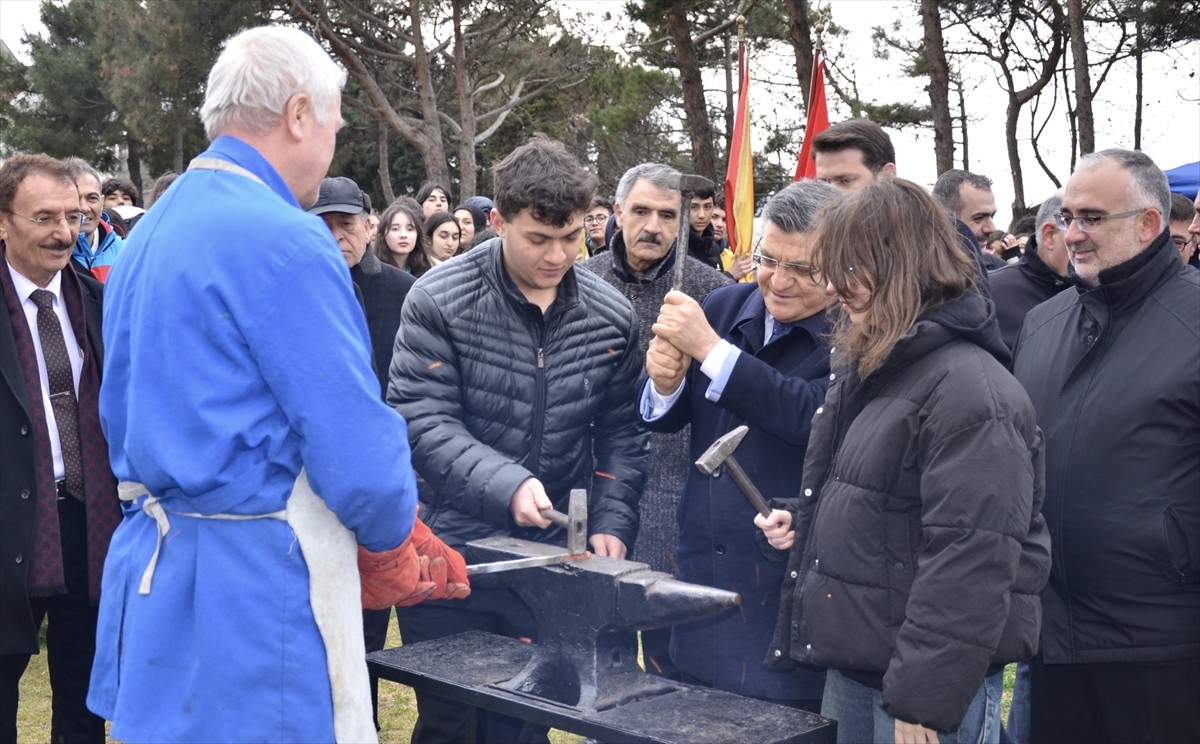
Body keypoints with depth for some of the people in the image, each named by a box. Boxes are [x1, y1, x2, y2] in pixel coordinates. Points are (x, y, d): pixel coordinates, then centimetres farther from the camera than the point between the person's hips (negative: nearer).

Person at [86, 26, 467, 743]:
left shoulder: (148, 235, 11)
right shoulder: (285, 239, -16)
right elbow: (357, 450, -18)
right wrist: (393, 548, 2)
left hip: (152, 561, 9)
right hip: (257, 582, -9)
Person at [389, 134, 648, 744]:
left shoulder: (611, 316, 0)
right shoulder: (439, 301, -11)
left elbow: (620, 433, 7)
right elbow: (423, 423, -15)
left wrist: (612, 522, -6)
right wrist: (506, 485, -28)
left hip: (553, 560, 3)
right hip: (451, 553, -2)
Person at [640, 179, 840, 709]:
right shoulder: (726, 306, 4)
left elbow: (815, 416, -31)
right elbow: (666, 419, 10)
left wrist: (708, 348, -26)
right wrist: (665, 383, -14)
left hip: (796, 585, -5)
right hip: (703, 568, 6)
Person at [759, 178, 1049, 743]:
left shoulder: (968, 389, -18)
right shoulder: (865, 369, 11)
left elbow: (970, 563, -24)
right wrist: (804, 522, 7)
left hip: (922, 679, -9)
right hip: (853, 666, 9)